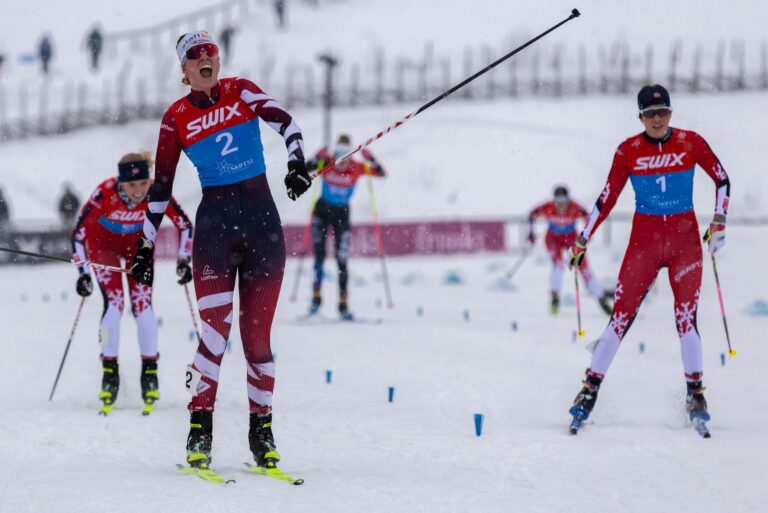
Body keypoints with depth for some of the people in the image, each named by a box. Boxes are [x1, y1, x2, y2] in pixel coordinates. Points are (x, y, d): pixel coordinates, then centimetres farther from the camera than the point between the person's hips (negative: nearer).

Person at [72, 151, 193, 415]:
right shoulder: (105, 193, -36)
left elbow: (185, 225, -15)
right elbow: (78, 233, -26)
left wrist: (183, 260, -22)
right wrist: (82, 273, -30)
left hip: (139, 243, 1)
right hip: (103, 243, -1)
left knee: (143, 304, -12)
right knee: (114, 303, -17)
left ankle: (150, 373, -3)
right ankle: (109, 372, -8)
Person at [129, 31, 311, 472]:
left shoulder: (240, 91, 5)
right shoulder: (176, 118, 6)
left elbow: (284, 121, -11)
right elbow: (160, 189, 9)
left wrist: (297, 162, -31)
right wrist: (146, 246, 6)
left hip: (263, 220, 1)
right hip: (214, 223, -1)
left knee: (257, 335, 2)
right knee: (216, 328, -15)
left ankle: (262, 430, 14)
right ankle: (199, 431, -11)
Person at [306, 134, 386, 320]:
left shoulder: (357, 168, -13)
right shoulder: (326, 163, -14)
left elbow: (381, 173, -15)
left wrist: (371, 159, -31)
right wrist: (317, 158, -33)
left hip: (342, 214, 0)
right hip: (322, 210, 0)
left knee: (342, 259, -3)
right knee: (319, 254, -6)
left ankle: (343, 305, 3)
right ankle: (316, 298, 1)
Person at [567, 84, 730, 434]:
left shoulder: (691, 143, -2)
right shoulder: (628, 151, -2)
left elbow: (722, 180, 7)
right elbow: (607, 198, 4)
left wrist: (719, 222, -5)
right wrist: (582, 239, 3)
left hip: (685, 240, 0)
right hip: (644, 240, 0)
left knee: (686, 316, -5)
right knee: (621, 314, -5)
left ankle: (695, 393, 5)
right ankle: (591, 387, 0)